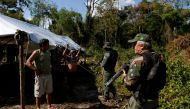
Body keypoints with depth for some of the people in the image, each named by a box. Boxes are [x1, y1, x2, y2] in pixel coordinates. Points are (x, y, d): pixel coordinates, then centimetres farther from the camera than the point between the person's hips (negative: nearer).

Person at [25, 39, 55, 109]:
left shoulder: (48, 52, 9)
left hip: (48, 75, 7)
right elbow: (28, 62, -18)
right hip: (40, 76, -7)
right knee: (39, 93, 3)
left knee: (49, 92, 16)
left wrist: (50, 68, 8)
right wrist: (35, 70, -27)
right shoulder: (36, 52, -11)